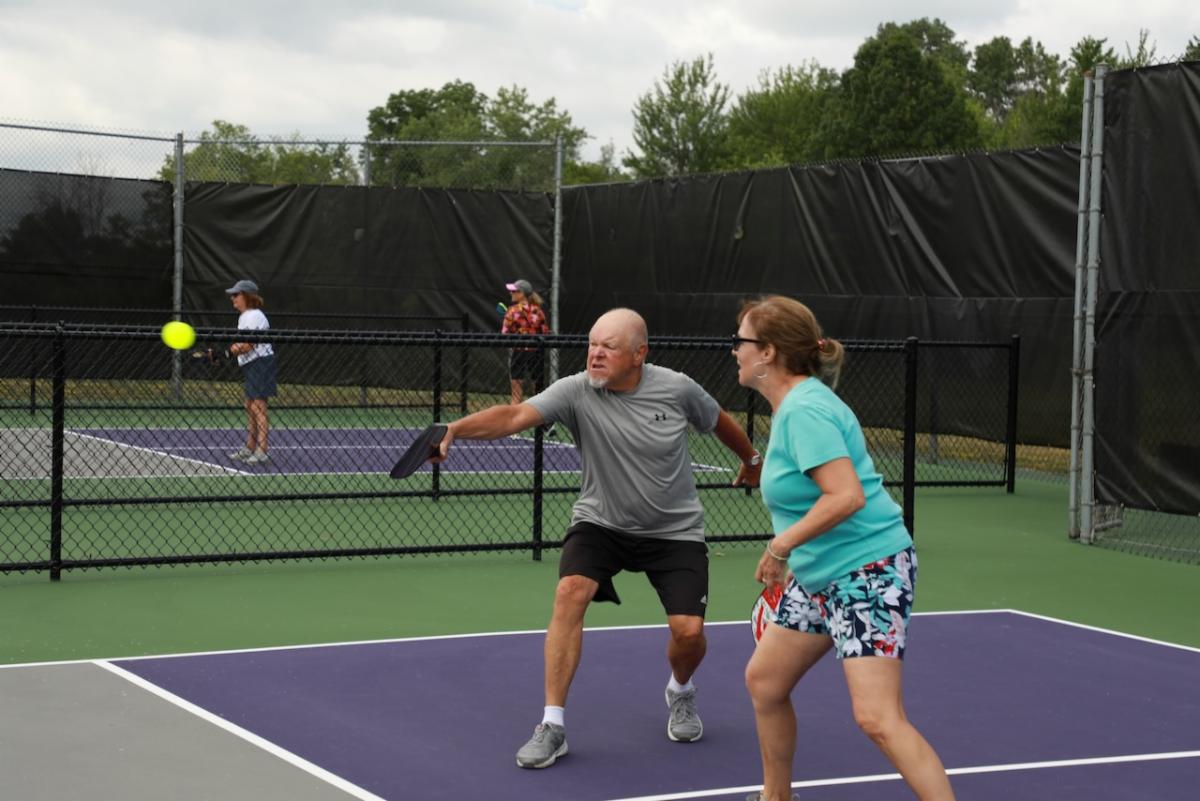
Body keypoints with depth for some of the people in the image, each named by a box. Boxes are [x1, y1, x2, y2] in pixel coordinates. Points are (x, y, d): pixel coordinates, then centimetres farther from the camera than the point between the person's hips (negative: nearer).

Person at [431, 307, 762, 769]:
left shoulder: (677, 389, -13)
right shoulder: (577, 391, -18)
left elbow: (719, 422, 8)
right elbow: (514, 416, -34)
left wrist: (752, 461, 25)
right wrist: (454, 429, -50)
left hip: (674, 530, 1)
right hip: (601, 523, 0)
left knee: (689, 631, -10)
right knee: (571, 592, -26)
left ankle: (680, 691, 30)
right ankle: (552, 726, -17)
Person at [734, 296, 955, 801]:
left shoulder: (804, 409, -19)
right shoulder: (793, 405, 10)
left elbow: (846, 496, -28)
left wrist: (782, 544, -19)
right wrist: (794, 553, 20)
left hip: (867, 573, -11)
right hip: (818, 576, 11)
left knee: (877, 718, -17)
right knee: (764, 681, 18)